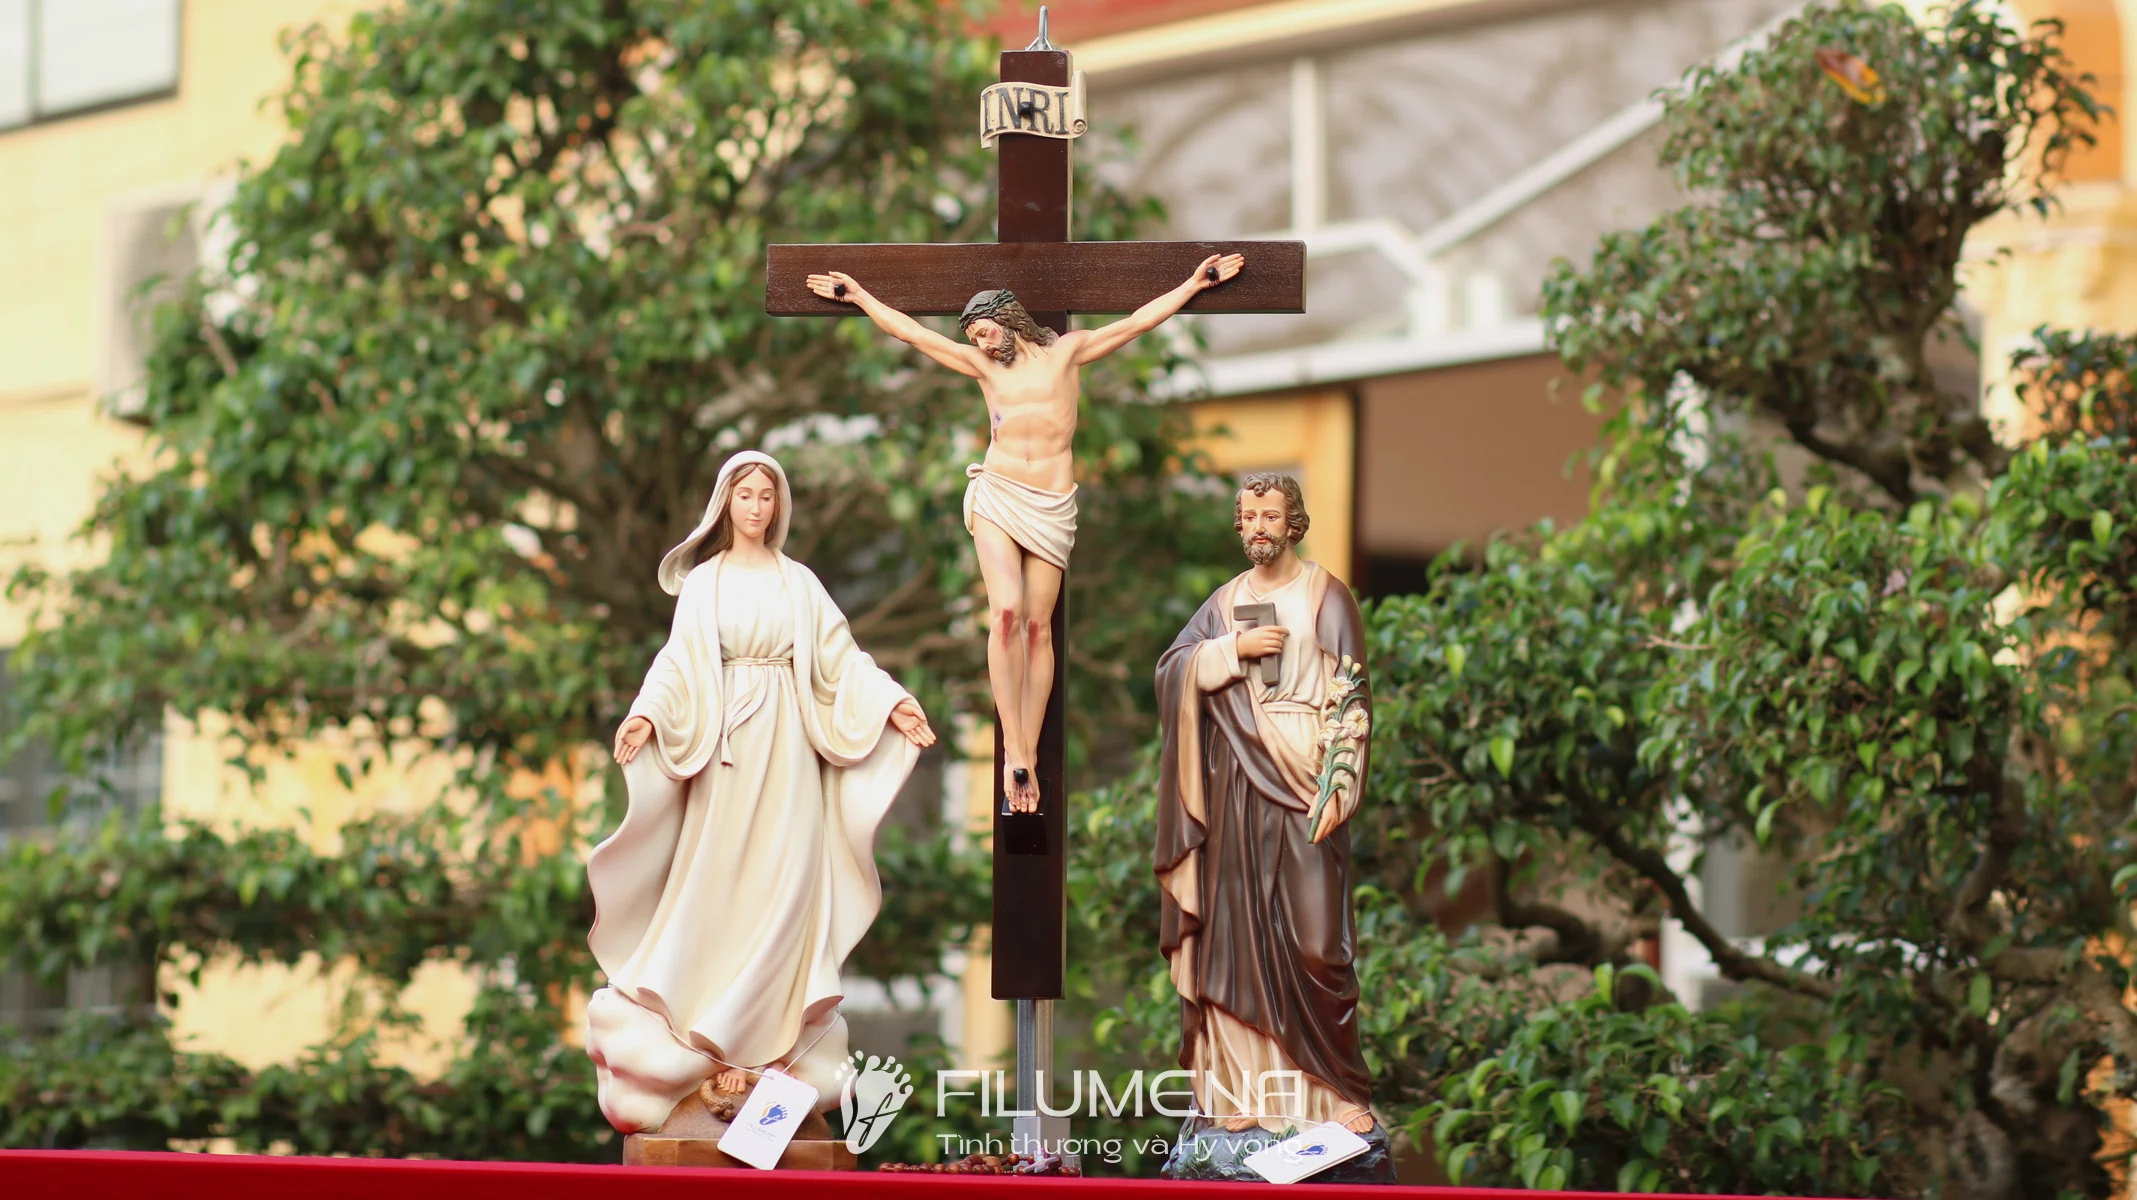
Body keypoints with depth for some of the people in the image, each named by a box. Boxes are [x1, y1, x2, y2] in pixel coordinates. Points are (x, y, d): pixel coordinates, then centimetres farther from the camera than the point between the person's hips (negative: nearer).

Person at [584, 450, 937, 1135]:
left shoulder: (798, 583, 12)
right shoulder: (703, 582, 8)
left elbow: (840, 657, 7)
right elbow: (679, 661, -1)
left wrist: (891, 703, -6)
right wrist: (648, 715, -18)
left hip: (787, 741, 1)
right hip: (727, 737, -1)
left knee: (783, 880, -4)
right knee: (720, 877, -5)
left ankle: (771, 1031, -3)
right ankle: (718, 1037, -4)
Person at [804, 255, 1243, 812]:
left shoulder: (1067, 352, 12)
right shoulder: (984, 364, 16)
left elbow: (1137, 322, 15)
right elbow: (910, 332, 21)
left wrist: (1194, 285, 14)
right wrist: (857, 295, 25)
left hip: (1052, 507, 0)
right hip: (998, 498, 0)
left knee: (1039, 625, -3)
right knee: (1007, 611, -17)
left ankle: (1029, 754, -1)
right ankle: (1014, 750, -18)